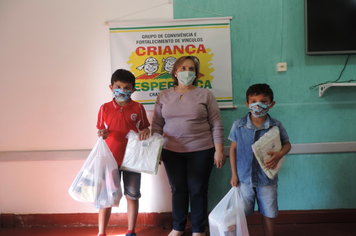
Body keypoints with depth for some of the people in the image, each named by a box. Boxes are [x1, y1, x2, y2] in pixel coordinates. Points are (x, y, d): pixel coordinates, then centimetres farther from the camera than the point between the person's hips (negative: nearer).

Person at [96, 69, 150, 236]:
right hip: (111, 159, 0)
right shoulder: (105, 108, 1)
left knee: (132, 196, 12)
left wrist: (146, 131, -16)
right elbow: (101, 132, 6)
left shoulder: (138, 108, -1)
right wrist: (103, 134, -16)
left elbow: (145, 128, 6)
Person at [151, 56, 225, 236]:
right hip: (171, 152, 2)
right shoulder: (164, 96, 6)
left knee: (198, 191, 7)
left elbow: (216, 125, -1)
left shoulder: (205, 94, 1)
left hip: (200, 151, -1)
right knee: (178, 190, 11)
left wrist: (219, 150, -6)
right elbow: (157, 125, 7)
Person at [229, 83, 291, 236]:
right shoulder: (238, 125, -8)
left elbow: (287, 144, 6)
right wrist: (234, 174, -2)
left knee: (268, 213, 17)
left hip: (267, 179, 1)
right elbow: (233, 148, -1)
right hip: (244, 178, 0)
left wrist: (279, 154, -18)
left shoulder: (276, 126, -8)